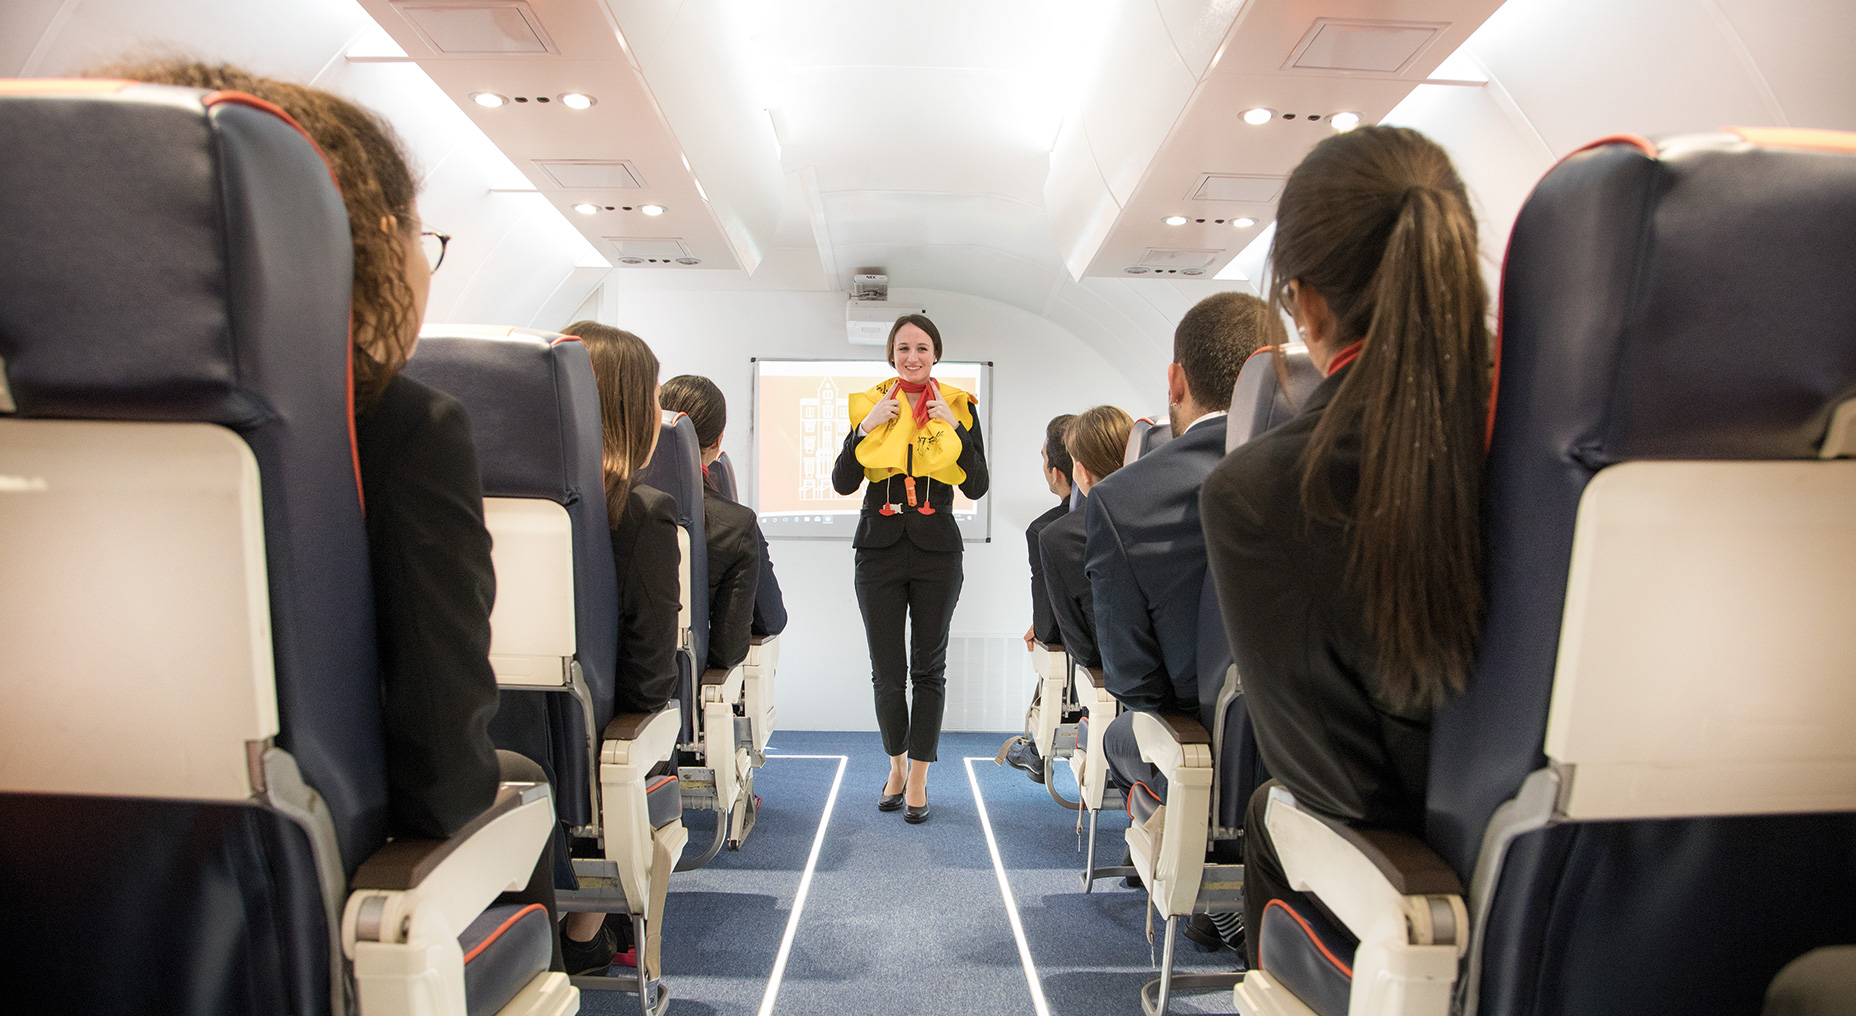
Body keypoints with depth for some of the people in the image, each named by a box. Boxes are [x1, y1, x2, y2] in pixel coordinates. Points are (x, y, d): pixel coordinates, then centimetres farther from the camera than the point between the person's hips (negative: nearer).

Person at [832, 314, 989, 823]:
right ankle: (896, 765, 29)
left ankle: (918, 777, 22)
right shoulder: (869, 404, 6)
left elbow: (977, 487, -3)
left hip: (936, 550, 0)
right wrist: (866, 427, -11)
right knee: (886, 671, 5)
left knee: (929, 668, 6)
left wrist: (955, 427, -12)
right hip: (880, 547, 1)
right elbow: (842, 484, -1)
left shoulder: (958, 406, 4)